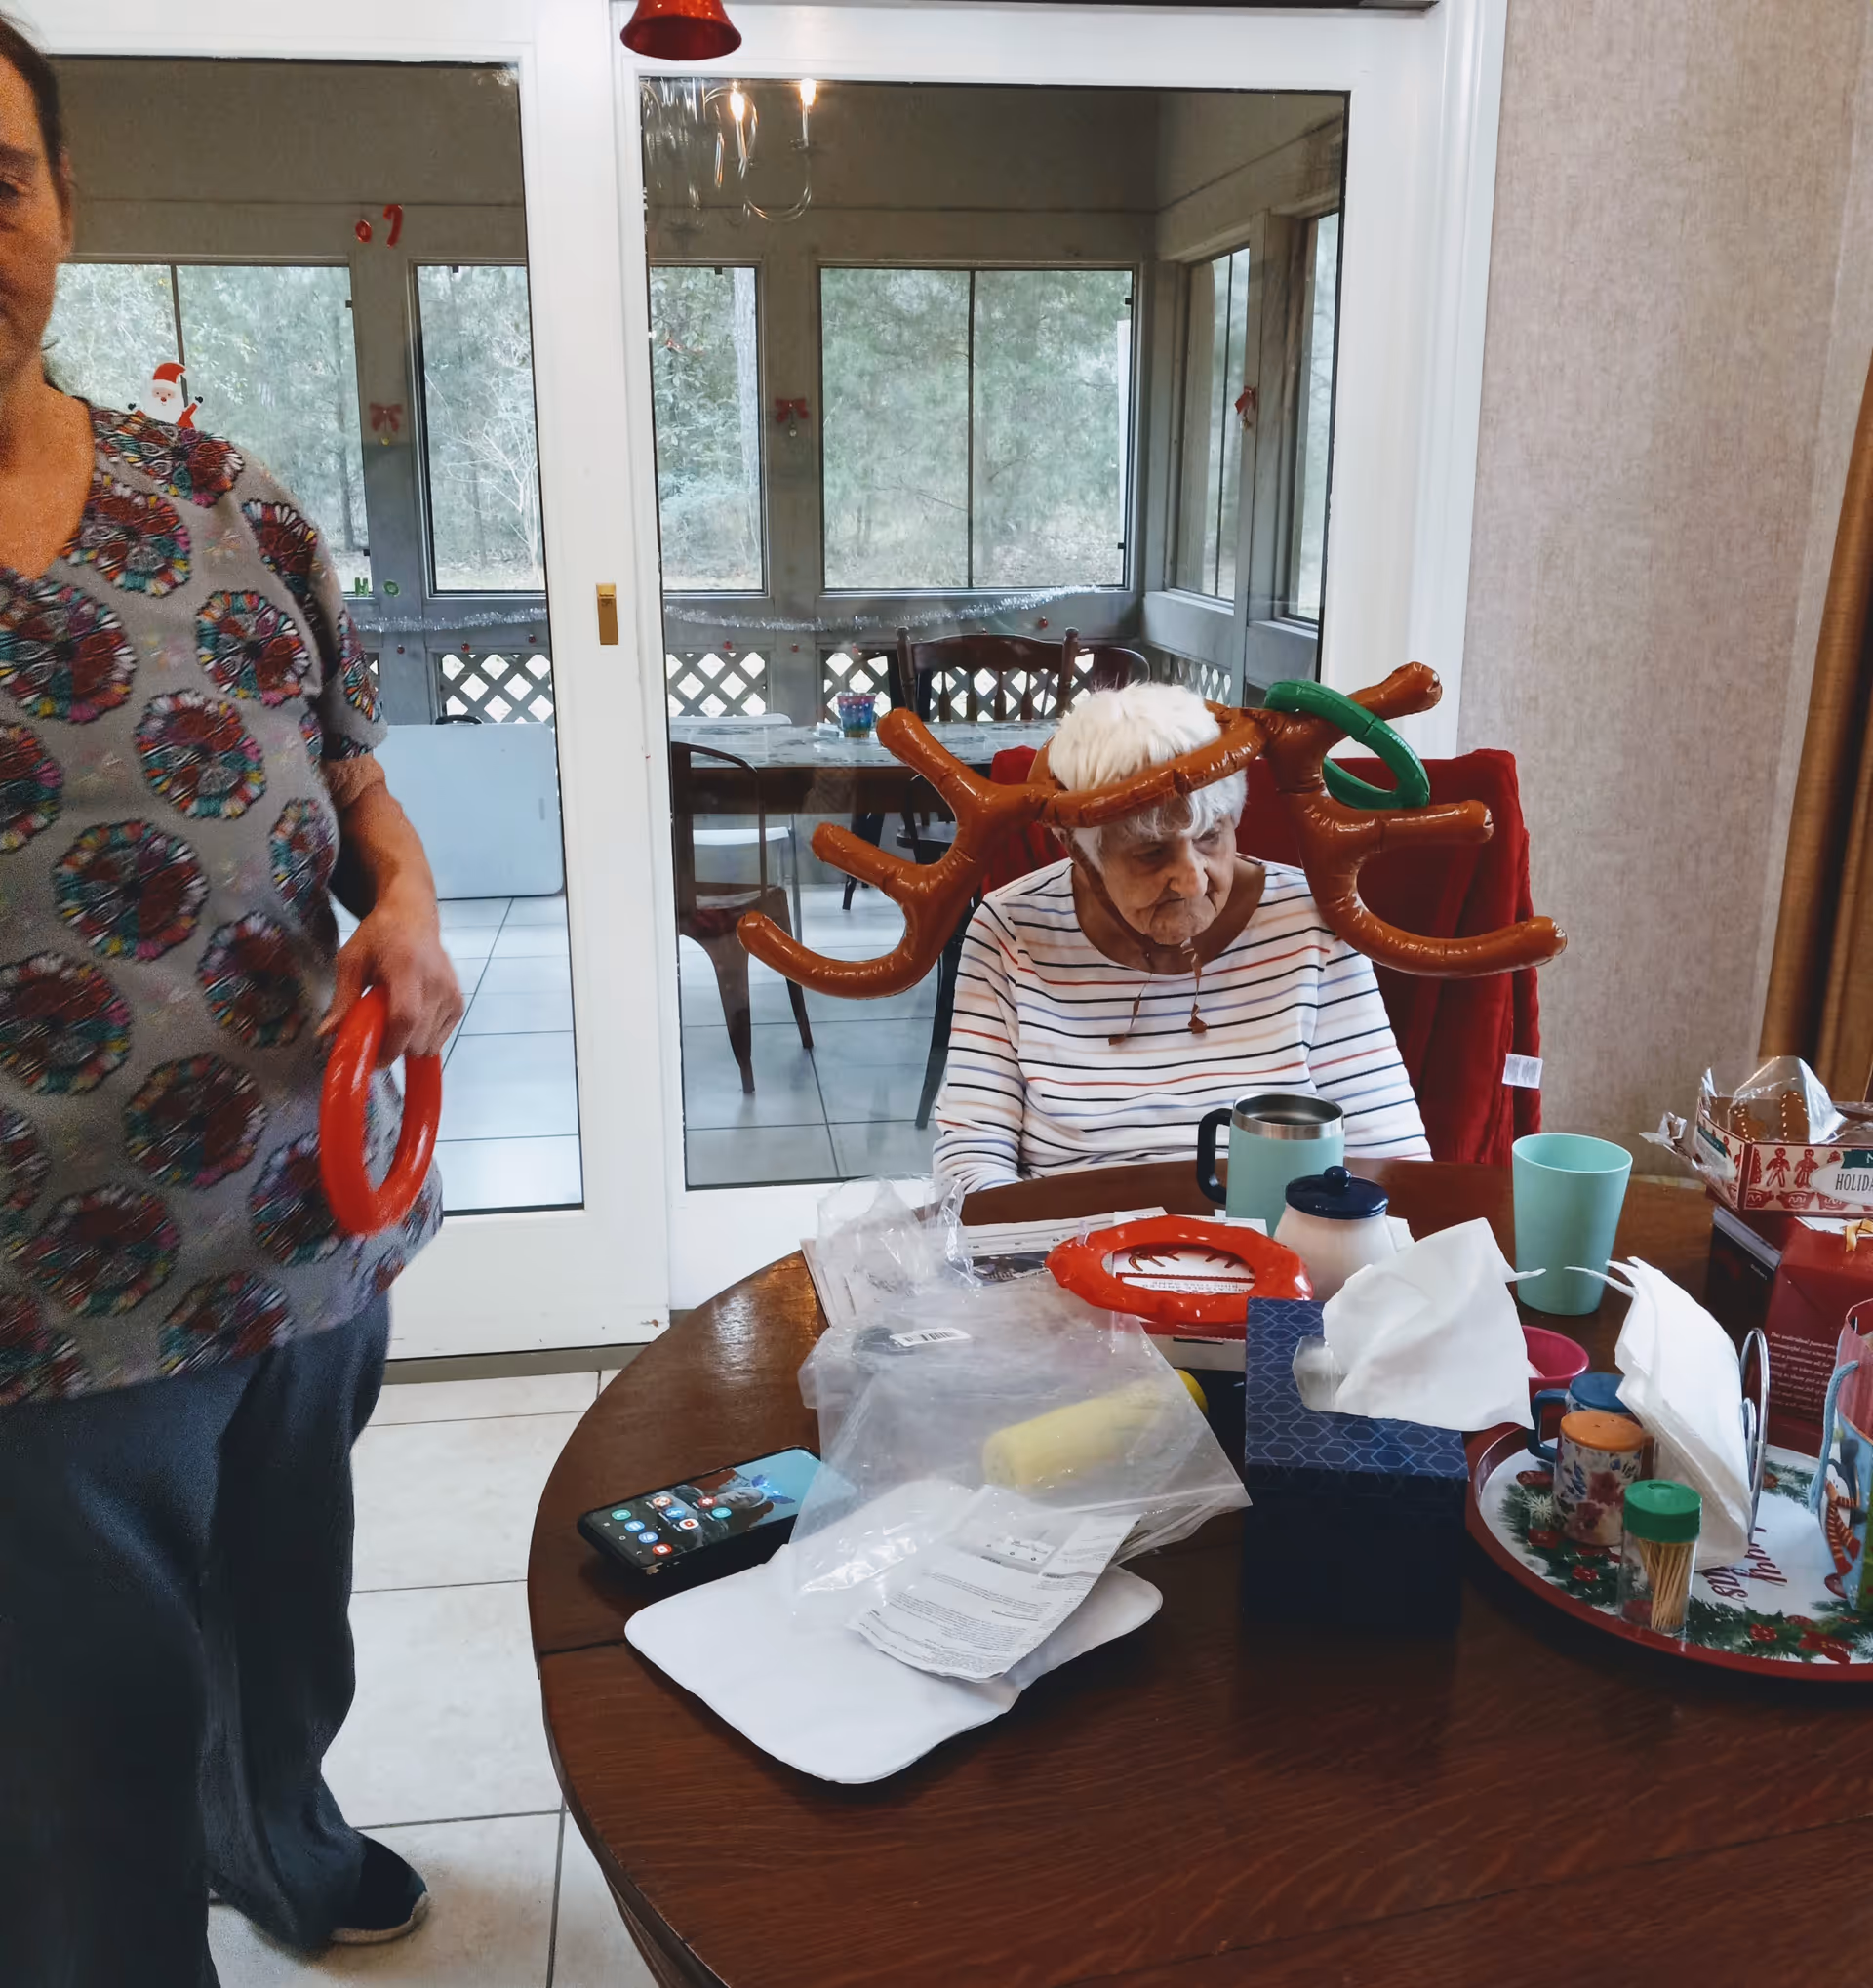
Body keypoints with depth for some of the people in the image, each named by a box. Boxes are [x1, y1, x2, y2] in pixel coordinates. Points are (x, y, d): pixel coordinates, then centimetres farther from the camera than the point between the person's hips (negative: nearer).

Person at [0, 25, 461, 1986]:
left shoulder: (218, 497, 1)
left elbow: (353, 778, 8)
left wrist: (404, 911, -11)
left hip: (318, 1217, 5)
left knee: (286, 1616, 28)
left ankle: (274, 1829, 57)